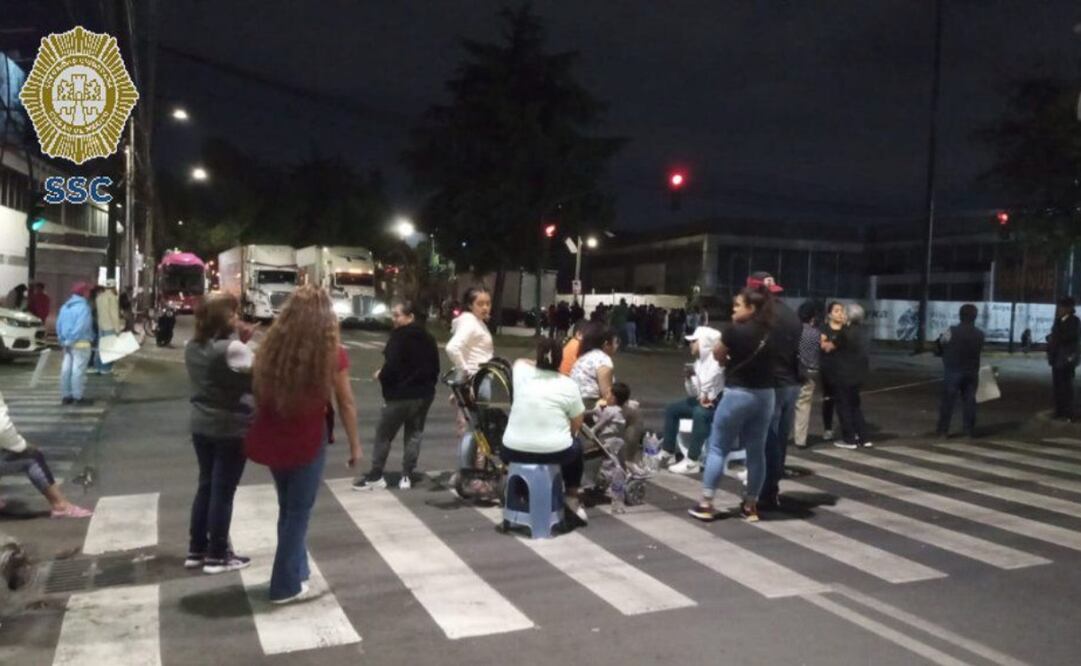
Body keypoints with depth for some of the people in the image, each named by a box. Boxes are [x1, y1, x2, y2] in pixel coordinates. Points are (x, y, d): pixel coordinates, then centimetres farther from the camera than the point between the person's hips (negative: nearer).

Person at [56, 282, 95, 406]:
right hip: (80, 343, -9)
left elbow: (59, 325, 14)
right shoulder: (83, 307, -14)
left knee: (66, 368, 11)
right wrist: (72, 339, -14)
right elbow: (81, 327, -22)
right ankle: (78, 396, -3)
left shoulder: (65, 306, 13)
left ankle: (66, 395, 15)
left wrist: (62, 339, 17)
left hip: (67, 343, 9)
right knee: (78, 369, -5)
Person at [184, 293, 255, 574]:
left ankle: (196, 550, 26)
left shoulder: (193, 346, 5)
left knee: (205, 486, 18)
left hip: (201, 426, 8)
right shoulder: (232, 348, -21)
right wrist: (245, 342, -7)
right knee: (223, 492, 3)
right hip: (231, 429, -8)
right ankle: (217, 556, 12)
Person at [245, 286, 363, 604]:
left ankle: (296, 571, 35)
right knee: (298, 511, 9)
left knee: (288, 507, 21)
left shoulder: (271, 347, -5)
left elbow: (258, 395, 4)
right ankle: (286, 586, 17)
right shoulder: (332, 353, -14)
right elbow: (346, 405, -7)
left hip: (273, 440, 4)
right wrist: (355, 445, 4)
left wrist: (263, 433, 16)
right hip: (307, 442, -4)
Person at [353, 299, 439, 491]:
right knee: (414, 434, 12)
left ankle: (375, 476, 9)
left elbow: (392, 366, -23)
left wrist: (381, 376, -4)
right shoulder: (428, 337, 11)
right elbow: (435, 367, 15)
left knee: (383, 434, 5)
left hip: (400, 395, -7)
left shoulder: (398, 337, -15)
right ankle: (407, 476, 12)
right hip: (424, 394, 7)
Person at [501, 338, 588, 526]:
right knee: (576, 446, 31)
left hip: (514, 452, 2)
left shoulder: (521, 372, 2)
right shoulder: (569, 385, -3)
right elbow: (576, 425, 5)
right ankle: (572, 498, 30)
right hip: (556, 452, -1)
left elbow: (521, 360, 28)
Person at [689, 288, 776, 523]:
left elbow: (718, 356, 0)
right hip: (765, 394, 6)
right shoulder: (770, 332, 2)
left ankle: (706, 504, 7)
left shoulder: (735, 331, -14)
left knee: (718, 448, 5)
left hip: (738, 394, -5)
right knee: (757, 450, 11)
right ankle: (751, 505, 18)